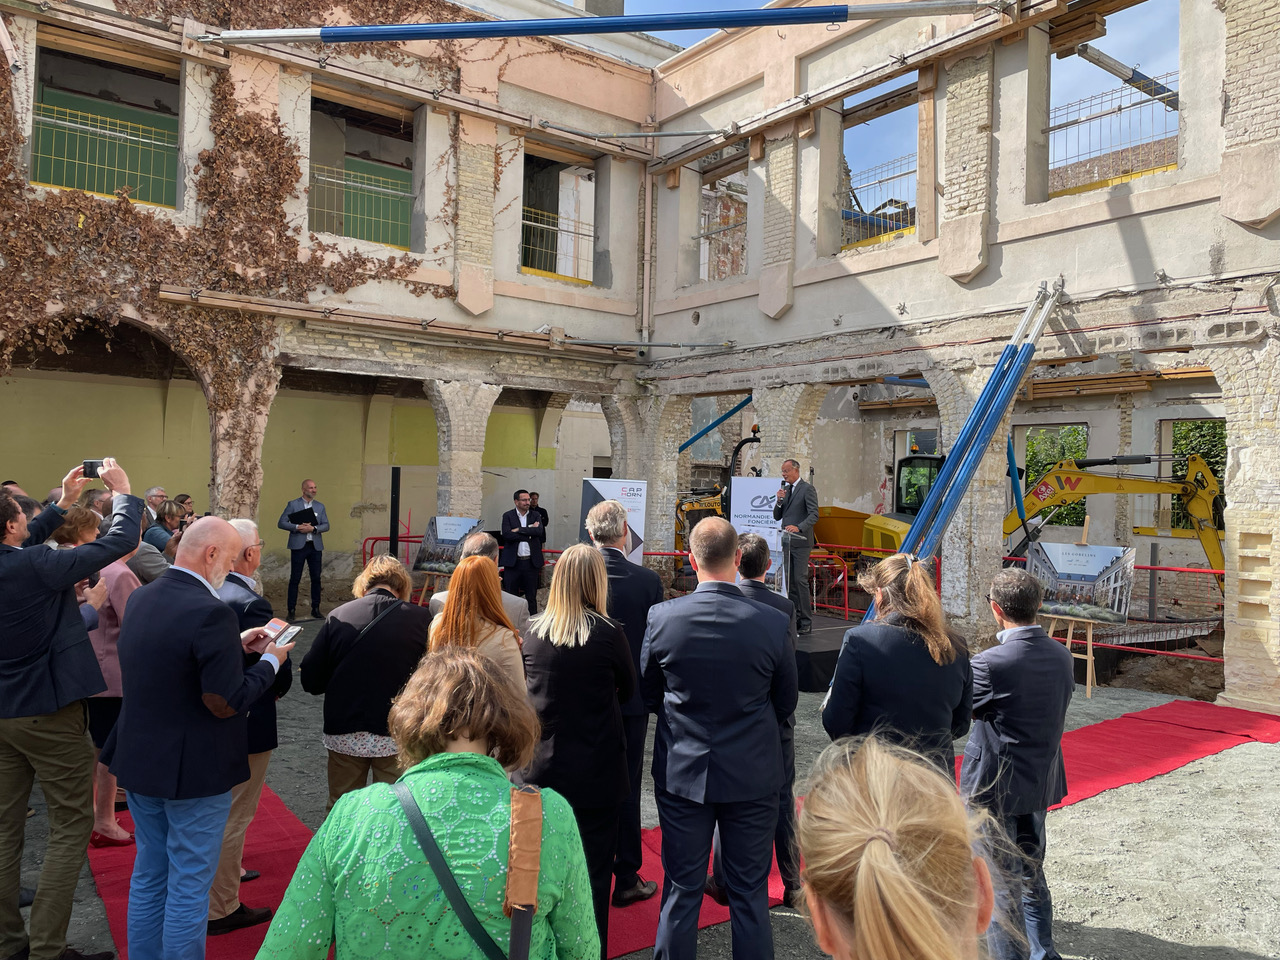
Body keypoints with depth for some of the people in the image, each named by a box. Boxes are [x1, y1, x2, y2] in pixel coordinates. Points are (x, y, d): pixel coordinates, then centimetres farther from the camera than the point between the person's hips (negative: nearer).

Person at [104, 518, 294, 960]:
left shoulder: (140, 598, 2)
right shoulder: (210, 612, -26)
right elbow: (226, 703, -24)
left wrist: (235, 644, 10)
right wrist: (270, 661, -11)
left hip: (139, 761, 8)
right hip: (193, 772, -8)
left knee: (148, 875, 22)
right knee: (188, 889, 7)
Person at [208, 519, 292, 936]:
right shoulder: (250, 603, -27)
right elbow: (280, 671, -24)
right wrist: (274, 690, -1)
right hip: (245, 724, -9)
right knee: (233, 817, 6)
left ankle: (225, 870, 49)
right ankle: (221, 909, 20)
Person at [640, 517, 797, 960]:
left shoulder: (662, 617, -13)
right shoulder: (773, 623, -14)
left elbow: (648, 694, 1)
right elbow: (786, 703, 0)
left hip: (682, 774, 1)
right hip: (752, 777, 0)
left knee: (681, 891, 14)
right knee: (750, 894, 13)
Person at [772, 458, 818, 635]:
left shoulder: (807, 489, -6)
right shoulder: (785, 489, 16)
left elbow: (814, 515, -15)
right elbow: (777, 516, 15)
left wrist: (798, 527, -28)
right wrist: (779, 500, -3)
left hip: (801, 542, -7)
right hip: (787, 541, 8)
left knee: (801, 579, -11)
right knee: (790, 581, 9)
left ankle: (806, 622, -6)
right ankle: (795, 618, 15)